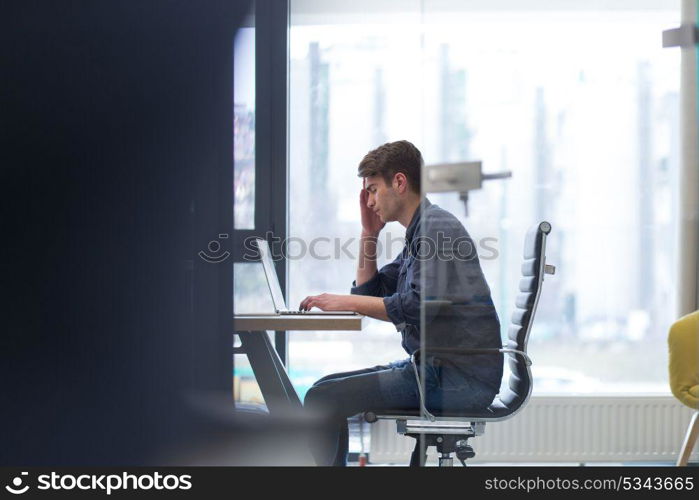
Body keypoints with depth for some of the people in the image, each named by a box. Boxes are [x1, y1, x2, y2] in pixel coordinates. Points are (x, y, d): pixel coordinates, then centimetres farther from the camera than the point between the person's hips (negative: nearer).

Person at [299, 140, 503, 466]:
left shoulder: (436, 226, -12)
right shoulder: (418, 233, 20)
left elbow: (418, 306, -23)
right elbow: (369, 293, 26)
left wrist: (345, 302, -16)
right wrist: (369, 233, 18)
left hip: (460, 376, -11)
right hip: (436, 368, 11)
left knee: (324, 398, -16)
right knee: (326, 388, 14)